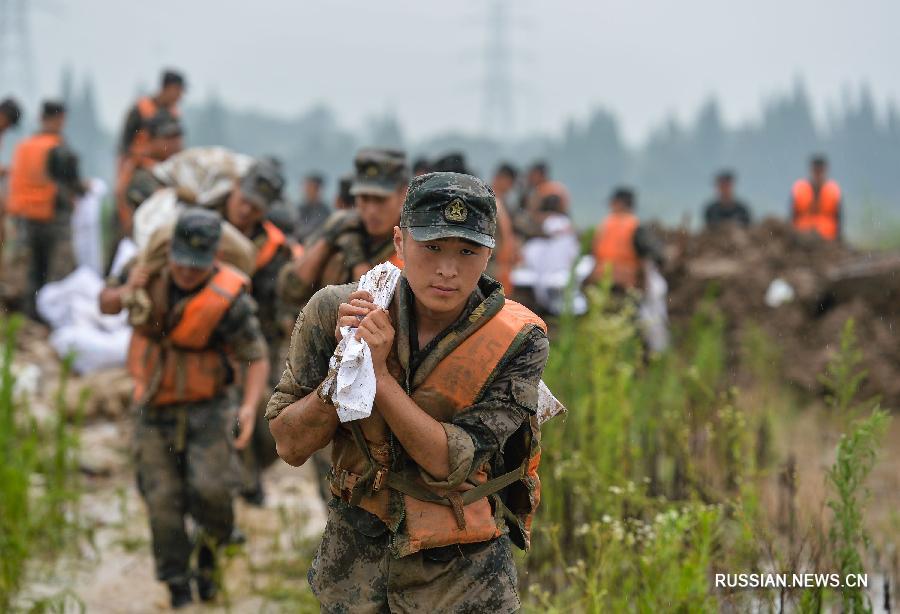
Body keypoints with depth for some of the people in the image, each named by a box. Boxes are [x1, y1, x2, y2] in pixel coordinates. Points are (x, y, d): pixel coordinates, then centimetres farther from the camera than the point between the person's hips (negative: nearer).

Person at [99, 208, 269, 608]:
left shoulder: (229, 299, -21)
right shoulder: (152, 271, -8)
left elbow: (256, 359, -15)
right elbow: (106, 305, 7)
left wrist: (250, 406, -33)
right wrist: (124, 293, -17)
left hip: (206, 408, -3)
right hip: (155, 410, 3)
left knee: (210, 489, -19)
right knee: (163, 504, -1)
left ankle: (210, 546, 13)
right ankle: (180, 593, 13)